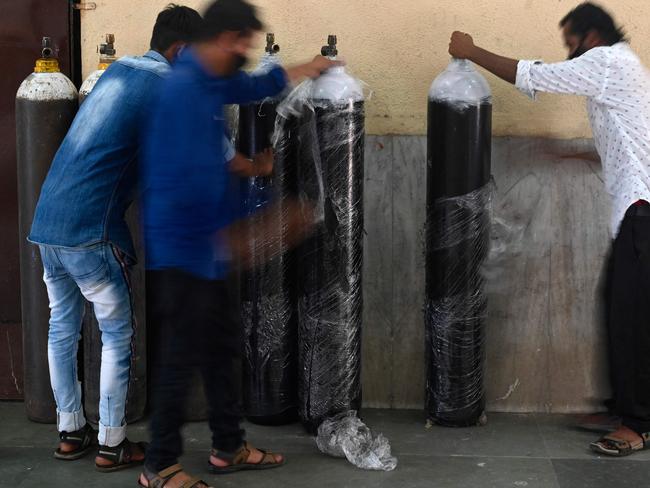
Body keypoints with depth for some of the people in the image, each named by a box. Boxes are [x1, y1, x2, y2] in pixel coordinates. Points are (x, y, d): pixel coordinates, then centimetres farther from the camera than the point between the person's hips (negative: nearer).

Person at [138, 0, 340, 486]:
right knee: (182, 358, -2)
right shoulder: (184, 89, -23)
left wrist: (307, 68, 40)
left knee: (224, 346, 16)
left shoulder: (209, 80, 8)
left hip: (202, 245, 10)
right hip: (183, 247, -10)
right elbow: (194, 178, -27)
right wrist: (232, 225, -13)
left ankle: (228, 447, 29)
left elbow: (254, 86, 31)